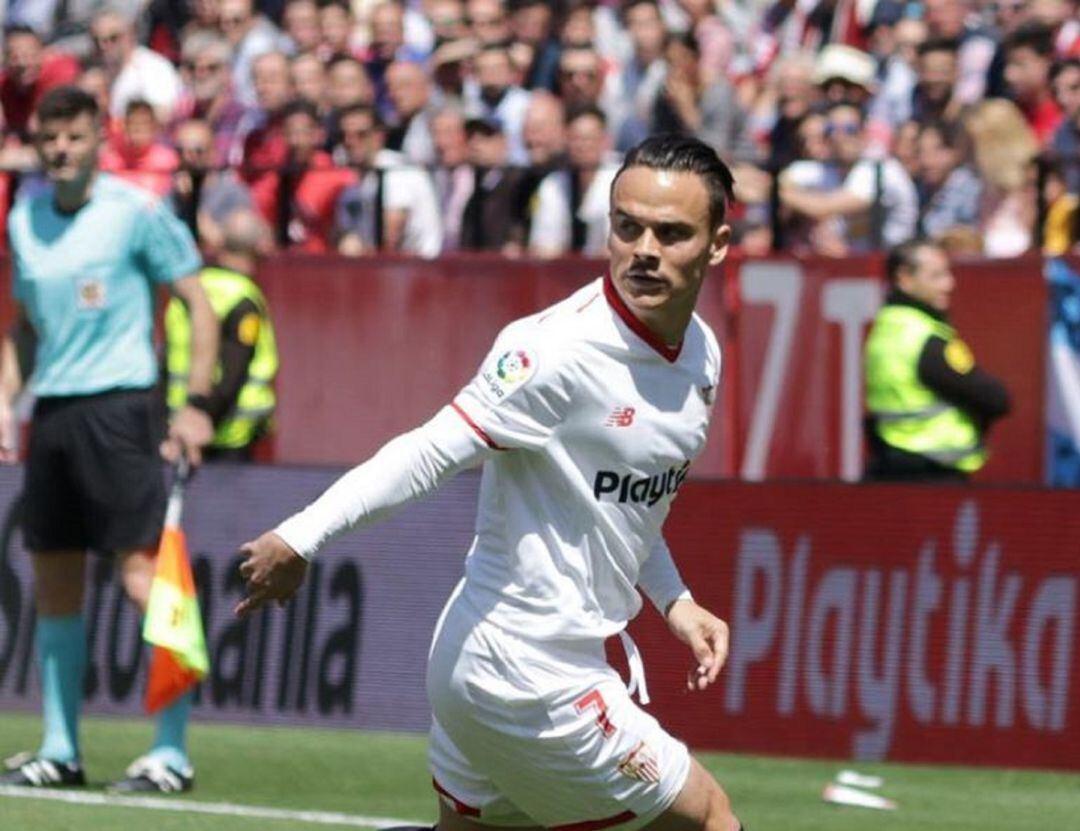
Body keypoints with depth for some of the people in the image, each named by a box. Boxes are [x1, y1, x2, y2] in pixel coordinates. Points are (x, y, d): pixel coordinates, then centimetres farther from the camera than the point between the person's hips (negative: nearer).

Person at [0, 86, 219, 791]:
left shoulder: (137, 212, -5)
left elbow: (198, 304, -2)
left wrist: (197, 403, -10)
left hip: (118, 402, -6)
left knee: (143, 571, -11)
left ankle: (172, 752, -9)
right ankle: (60, 751, 15)